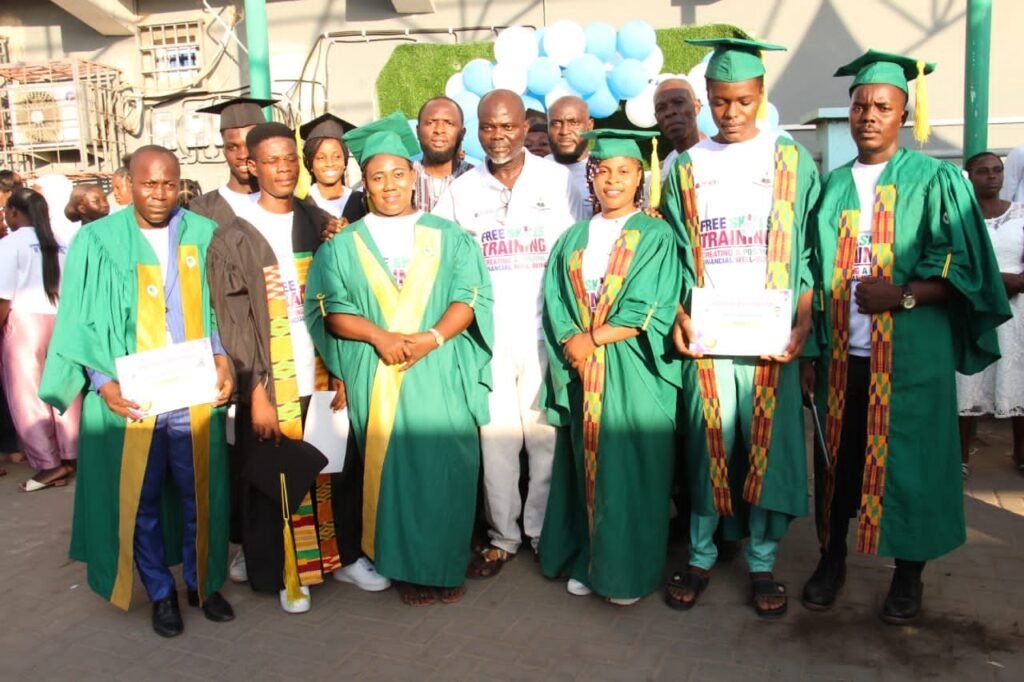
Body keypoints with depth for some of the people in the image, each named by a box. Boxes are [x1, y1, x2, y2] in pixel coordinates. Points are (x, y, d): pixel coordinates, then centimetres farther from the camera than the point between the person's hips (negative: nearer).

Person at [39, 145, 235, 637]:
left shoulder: (202, 236, 3)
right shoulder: (98, 242, -1)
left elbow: (217, 310, 7)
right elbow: (82, 323, 0)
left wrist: (222, 359, -8)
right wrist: (103, 382, -12)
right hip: (128, 397, -1)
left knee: (198, 493, 10)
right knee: (140, 499, 10)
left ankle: (202, 582, 31)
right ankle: (161, 592, 29)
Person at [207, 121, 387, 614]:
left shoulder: (318, 223, 7)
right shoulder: (233, 239, -3)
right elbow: (234, 325, -7)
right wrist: (256, 393, -11)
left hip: (323, 374, 3)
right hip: (271, 384, -3)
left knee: (336, 471, 10)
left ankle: (345, 556, 30)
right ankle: (286, 574, 25)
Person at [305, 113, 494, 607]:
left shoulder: (448, 237, 8)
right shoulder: (344, 245, 9)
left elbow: (470, 296, 0)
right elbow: (332, 310, 1)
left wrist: (433, 336, -16)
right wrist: (379, 336, -16)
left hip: (441, 374, 0)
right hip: (377, 377, 1)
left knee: (447, 468, 1)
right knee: (392, 469, 4)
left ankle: (447, 566, 17)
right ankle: (407, 568, 18)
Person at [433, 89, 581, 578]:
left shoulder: (558, 180, 5)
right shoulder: (461, 191, 11)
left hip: (544, 330, -1)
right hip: (486, 333, 2)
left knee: (546, 433, 1)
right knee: (495, 436, 5)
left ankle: (546, 532, 17)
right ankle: (502, 535, 19)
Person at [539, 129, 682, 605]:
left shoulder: (656, 236, 1)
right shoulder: (573, 238, 14)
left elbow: (649, 310, -9)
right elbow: (555, 301, 6)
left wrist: (591, 339, -12)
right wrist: (570, 343, -12)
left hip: (634, 373, -3)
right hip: (581, 374, 4)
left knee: (630, 469, 0)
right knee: (587, 466, 9)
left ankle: (627, 571, 14)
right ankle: (587, 561, 22)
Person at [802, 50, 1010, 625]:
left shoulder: (934, 180, 1)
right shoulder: (834, 186, 11)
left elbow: (961, 265, -4)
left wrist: (903, 296, -20)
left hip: (911, 354, -2)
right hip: (842, 354, 3)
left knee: (908, 460, 4)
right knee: (840, 456, 7)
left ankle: (909, 573, 22)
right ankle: (833, 557, 24)